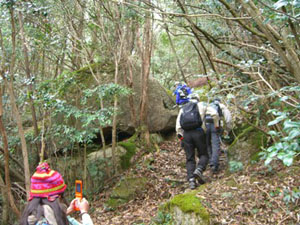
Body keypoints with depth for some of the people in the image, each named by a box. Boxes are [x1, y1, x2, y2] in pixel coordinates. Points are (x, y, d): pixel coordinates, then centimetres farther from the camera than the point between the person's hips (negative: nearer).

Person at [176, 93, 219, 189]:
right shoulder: (201, 105, 12)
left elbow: (178, 126, 13)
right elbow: (214, 114, 2)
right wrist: (216, 125, 17)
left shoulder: (182, 109, 21)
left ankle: (191, 179, -6)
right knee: (203, 155, 9)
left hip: (186, 134, 3)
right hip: (198, 132, -3)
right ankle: (199, 170, -18)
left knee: (190, 158, 6)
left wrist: (180, 134, 20)